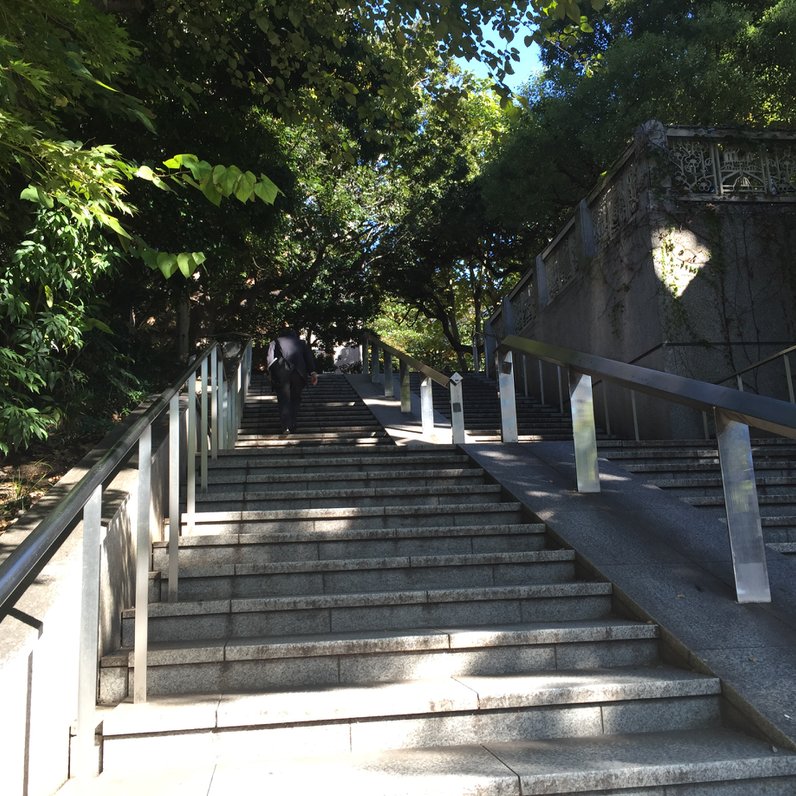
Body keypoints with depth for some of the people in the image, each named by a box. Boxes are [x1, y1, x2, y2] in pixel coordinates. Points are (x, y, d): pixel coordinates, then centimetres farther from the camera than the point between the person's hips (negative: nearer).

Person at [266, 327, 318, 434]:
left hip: (282, 370, -1)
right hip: (299, 372, 1)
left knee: (284, 400, 2)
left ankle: (286, 427, -11)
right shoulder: (301, 342, 27)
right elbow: (309, 356, 11)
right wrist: (313, 372, 2)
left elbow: (270, 357, 7)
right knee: (295, 399, 15)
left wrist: (271, 372, 0)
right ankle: (292, 428, 14)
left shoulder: (276, 341, 25)